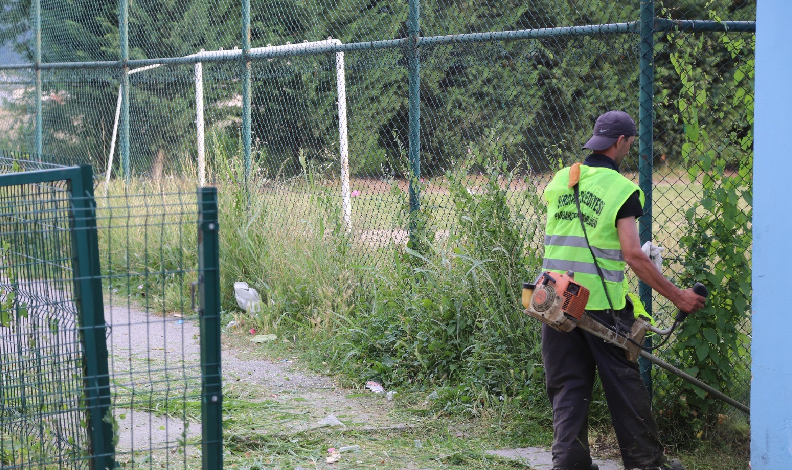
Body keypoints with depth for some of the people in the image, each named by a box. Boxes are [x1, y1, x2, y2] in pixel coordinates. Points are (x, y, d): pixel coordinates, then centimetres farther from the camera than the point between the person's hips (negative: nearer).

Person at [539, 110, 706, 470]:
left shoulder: (559, 180, 7)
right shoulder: (621, 189, -9)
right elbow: (633, 256, -15)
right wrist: (677, 296, -10)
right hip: (600, 302, -4)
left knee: (567, 386, 9)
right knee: (623, 382, 6)